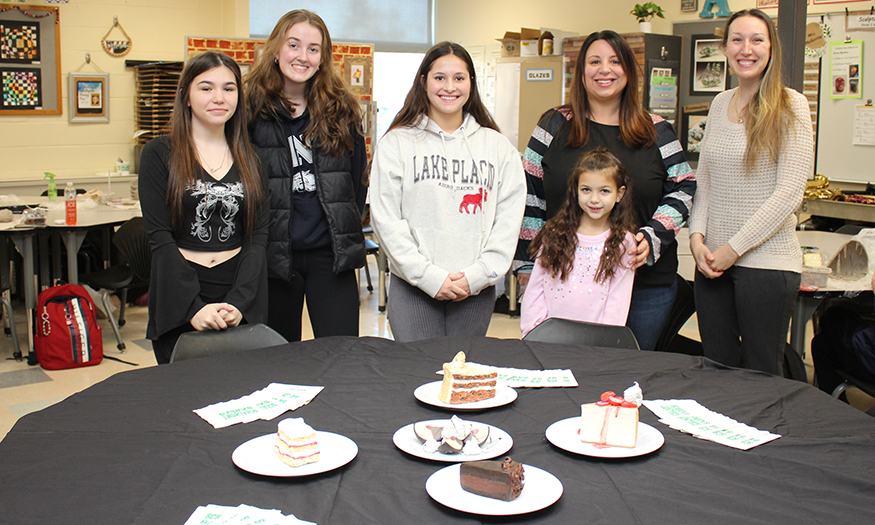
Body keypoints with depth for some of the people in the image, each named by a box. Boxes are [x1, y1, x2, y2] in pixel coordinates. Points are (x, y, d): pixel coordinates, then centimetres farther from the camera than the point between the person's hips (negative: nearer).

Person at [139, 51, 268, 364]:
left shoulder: (250, 159, 8)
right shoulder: (159, 154, 0)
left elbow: (258, 236, 3)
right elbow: (160, 238, -6)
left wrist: (238, 301, -12)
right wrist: (194, 307, -16)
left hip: (242, 304, 2)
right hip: (179, 303, -2)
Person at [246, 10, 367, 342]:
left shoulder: (341, 109, 6)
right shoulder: (251, 109, -1)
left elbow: (358, 178, 13)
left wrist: (348, 233, 9)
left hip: (331, 253, 1)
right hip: (273, 254, -1)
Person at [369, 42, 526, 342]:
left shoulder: (497, 146, 8)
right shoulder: (396, 143, 2)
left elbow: (509, 219, 3)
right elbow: (386, 221, -4)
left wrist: (478, 275, -8)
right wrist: (429, 276, -11)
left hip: (477, 290, 2)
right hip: (412, 286, -2)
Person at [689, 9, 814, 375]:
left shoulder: (790, 106, -6)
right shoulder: (719, 104, 11)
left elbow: (789, 193, -12)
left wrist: (734, 248, -13)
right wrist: (697, 237, -1)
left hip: (766, 261, -5)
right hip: (712, 261, 5)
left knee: (760, 376, 4)